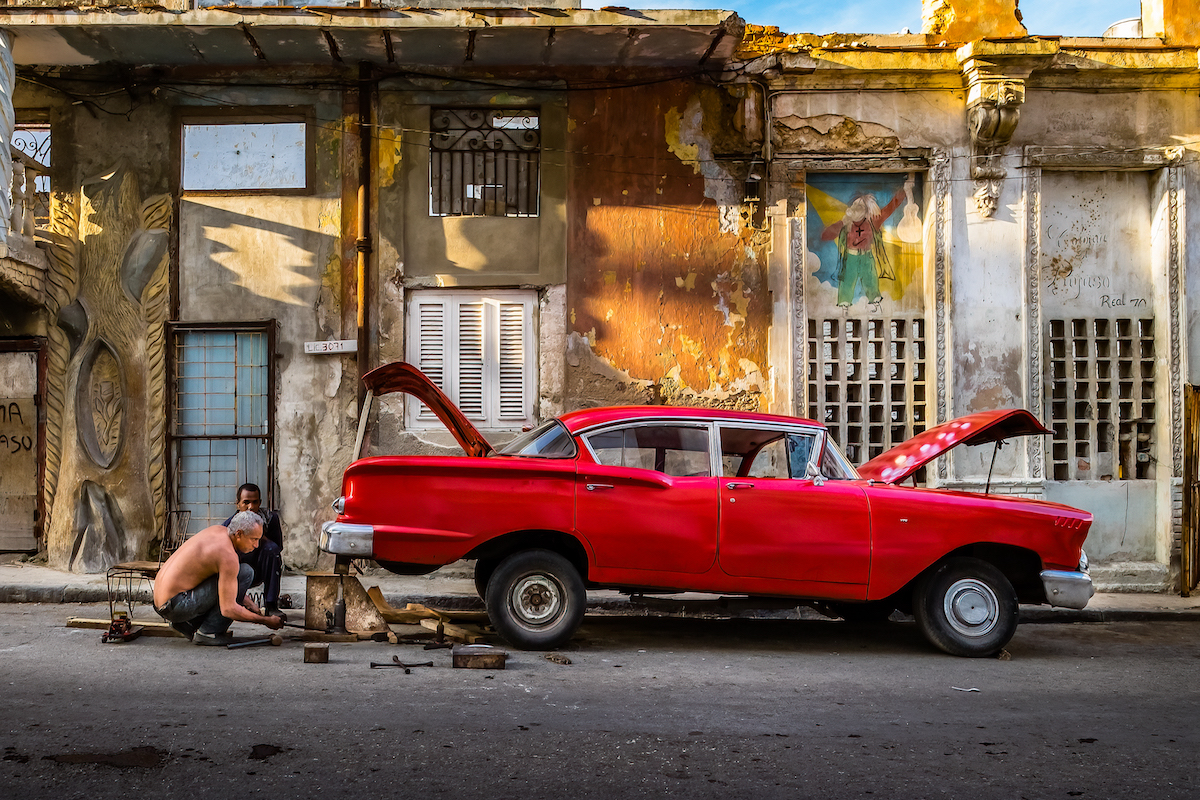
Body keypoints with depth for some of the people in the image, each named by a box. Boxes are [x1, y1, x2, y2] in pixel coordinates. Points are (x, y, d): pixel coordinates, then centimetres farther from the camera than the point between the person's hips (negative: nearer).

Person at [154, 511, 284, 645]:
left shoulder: (218, 530, 7)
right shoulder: (228, 556, -20)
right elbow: (228, 609, -22)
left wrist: (249, 603, 14)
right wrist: (266, 621, -10)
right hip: (175, 606, -9)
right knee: (245, 572, -14)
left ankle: (186, 624, 14)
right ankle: (208, 632, -8)